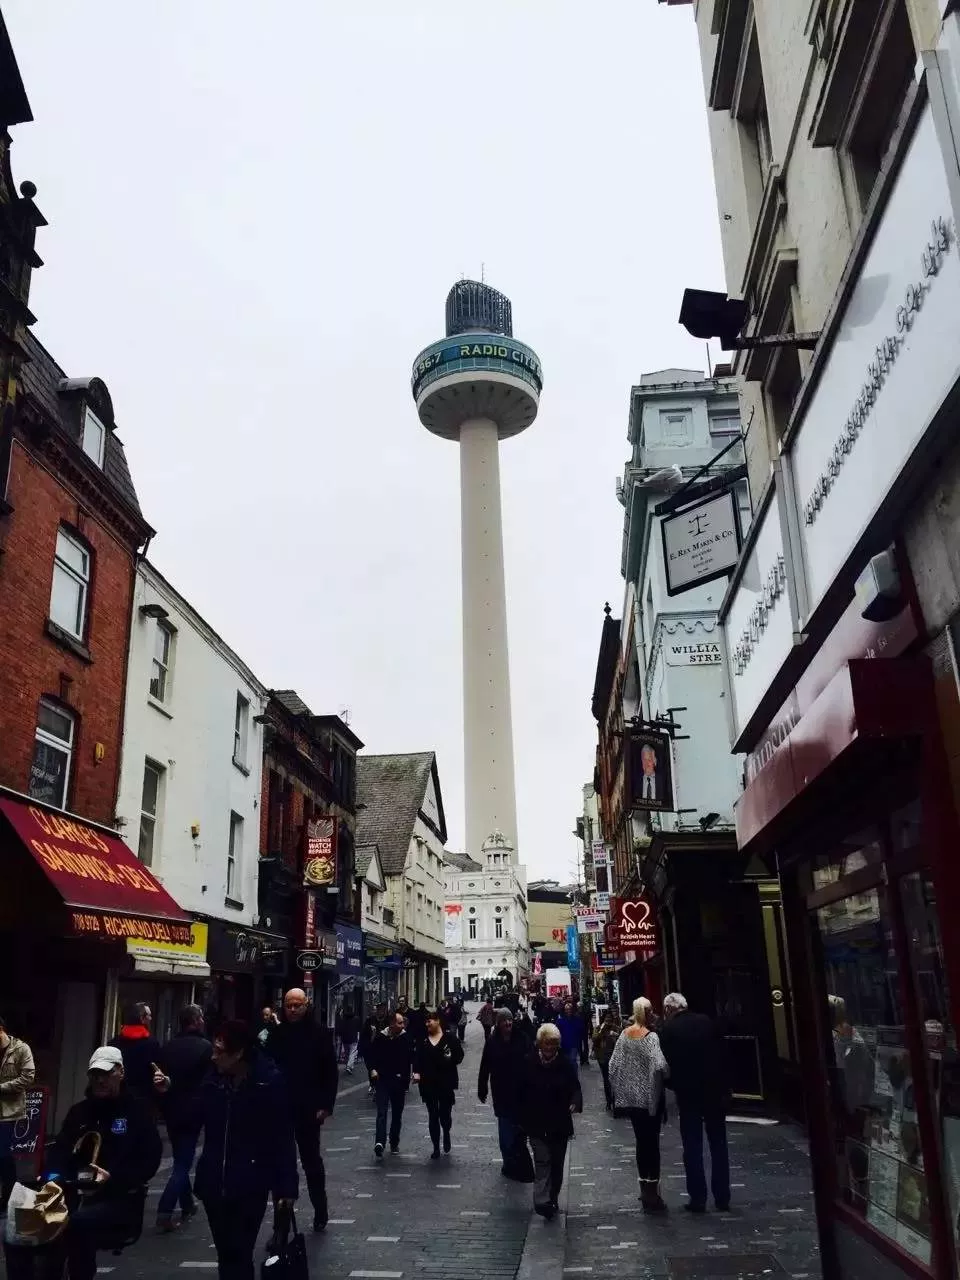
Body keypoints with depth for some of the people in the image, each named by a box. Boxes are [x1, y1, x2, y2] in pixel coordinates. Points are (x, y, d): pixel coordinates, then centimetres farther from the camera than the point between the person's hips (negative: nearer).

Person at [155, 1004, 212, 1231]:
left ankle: (187, 1205, 27)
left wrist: (167, 1096, 15)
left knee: (181, 1159, 20)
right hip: (193, 1110, -5)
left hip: (172, 1110, 5)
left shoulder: (168, 1047, 2)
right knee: (184, 1162, -1)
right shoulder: (206, 1047, -12)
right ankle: (164, 1211, -12)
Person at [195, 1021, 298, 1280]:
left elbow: (284, 1138, -10)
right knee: (225, 1254, 13)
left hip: (250, 1186, -4)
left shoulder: (270, 1082, -13)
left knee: (240, 1255, -5)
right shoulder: (213, 1081, 0)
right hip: (214, 1184, 5)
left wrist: (287, 1186, -11)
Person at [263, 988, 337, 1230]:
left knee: (311, 1160, 12)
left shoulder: (319, 1033, -6)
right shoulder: (276, 1034, 2)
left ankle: (320, 1211, 31)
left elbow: (331, 1072, -5)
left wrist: (326, 1105, -11)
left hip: (308, 1110, -2)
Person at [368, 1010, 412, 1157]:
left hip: (400, 1081, 2)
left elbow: (411, 1057, -2)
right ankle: (379, 1142, -21)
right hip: (383, 1080, -2)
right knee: (382, 1112, -13)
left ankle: (394, 1142, 25)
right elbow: (371, 1055, 5)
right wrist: (373, 1069, -8)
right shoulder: (381, 1038, -7)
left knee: (397, 1114, 12)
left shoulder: (406, 1038, -6)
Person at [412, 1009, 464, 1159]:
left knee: (445, 1115, 0)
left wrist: (448, 1061, -18)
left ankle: (446, 1133, 33)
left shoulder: (450, 1038, -3)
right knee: (433, 1116, 7)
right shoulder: (422, 1040, 5)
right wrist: (416, 1072, -16)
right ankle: (436, 1147, 19)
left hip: (446, 1083, -2)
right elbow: (417, 1057, -1)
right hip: (428, 1084, 2)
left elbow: (459, 1055, -2)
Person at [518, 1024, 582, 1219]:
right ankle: (542, 1201, -13)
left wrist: (575, 1103, -27)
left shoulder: (566, 1064, -5)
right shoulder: (529, 1064, -6)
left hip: (560, 1124, 2)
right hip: (536, 1124, -2)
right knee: (542, 1161, -12)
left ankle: (552, 1198, 29)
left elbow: (575, 1088, -5)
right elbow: (522, 1093, -1)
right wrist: (523, 1120, 0)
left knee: (557, 1164, 13)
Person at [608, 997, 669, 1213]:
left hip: (631, 1097, 5)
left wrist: (619, 1091, 12)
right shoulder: (651, 1036, -16)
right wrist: (665, 1080, -6)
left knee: (641, 1141, 16)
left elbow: (613, 1065, 3)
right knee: (652, 1142, 2)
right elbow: (659, 1066, -27)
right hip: (649, 1097, -5)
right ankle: (652, 1193, 4)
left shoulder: (624, 1035, 1)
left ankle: (645, 1188, 25)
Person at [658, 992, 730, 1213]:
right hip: (714, 1089, 3)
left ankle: (698, 1199, 8)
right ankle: (722, 1197, 16)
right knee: (718, 1144, 13)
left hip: (687, 1093, -3)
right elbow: (722, 1054, 2)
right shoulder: (707, 1021, 0)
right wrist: (723, 1085, 7)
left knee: (693, 1147, 7)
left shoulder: (667, 1029, -8)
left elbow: (665, 1063, -7)